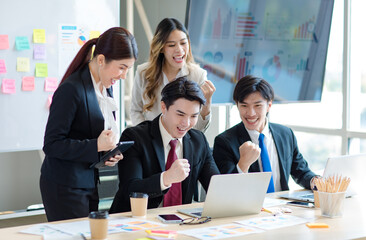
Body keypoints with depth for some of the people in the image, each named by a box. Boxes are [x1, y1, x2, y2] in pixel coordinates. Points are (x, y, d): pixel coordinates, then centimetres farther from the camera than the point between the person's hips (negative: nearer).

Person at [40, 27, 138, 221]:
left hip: (89, 182, 8)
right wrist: (97, 146, -24)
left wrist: (110, 151, 0)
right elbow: (51, 145, -18)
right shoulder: (71, 90, -18)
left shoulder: (105, 88, 9)